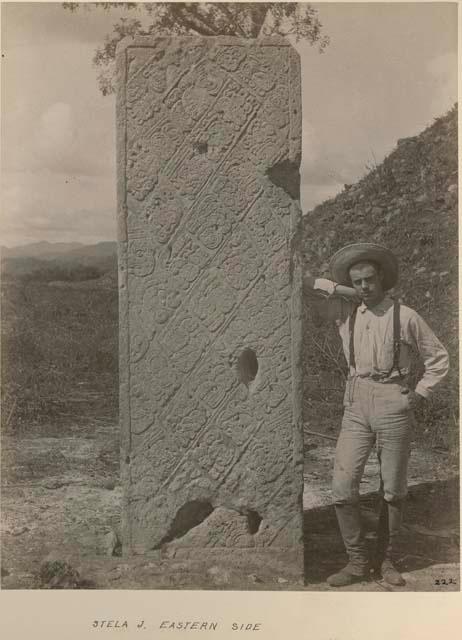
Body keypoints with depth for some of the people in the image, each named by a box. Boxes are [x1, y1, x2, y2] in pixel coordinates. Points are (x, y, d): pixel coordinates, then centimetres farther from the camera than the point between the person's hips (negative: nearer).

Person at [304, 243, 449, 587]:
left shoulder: (406, 317, -1)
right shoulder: (344, 310, 5)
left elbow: (439, 358, 7)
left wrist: (419, 394, 0)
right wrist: (337, 288, -4)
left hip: (394, 404, -2)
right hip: (356, 405, 2)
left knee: (393, 490, 7)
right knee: (343, 487, -6)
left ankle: (387, 560, 24)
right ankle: (358, 561, 10)